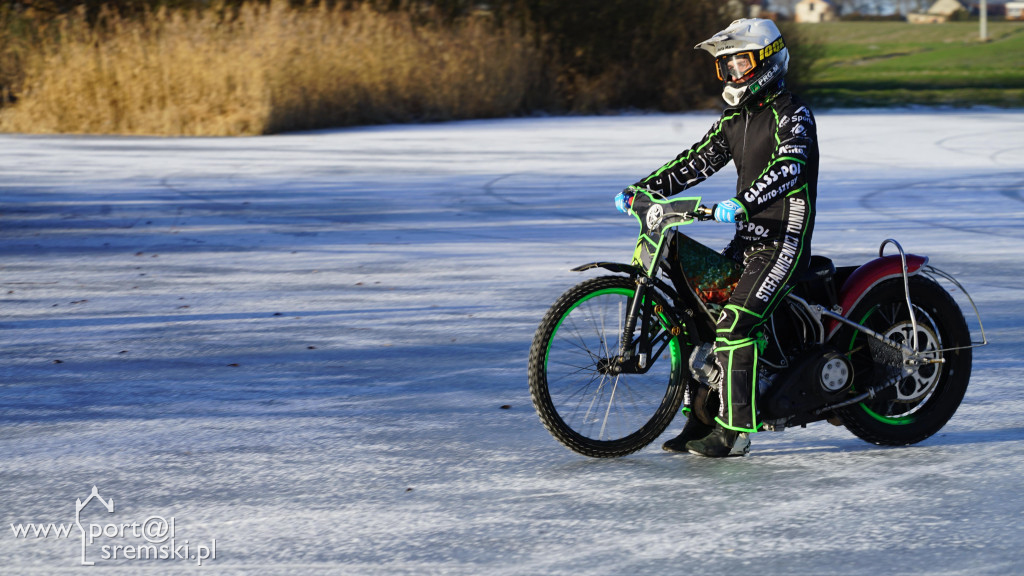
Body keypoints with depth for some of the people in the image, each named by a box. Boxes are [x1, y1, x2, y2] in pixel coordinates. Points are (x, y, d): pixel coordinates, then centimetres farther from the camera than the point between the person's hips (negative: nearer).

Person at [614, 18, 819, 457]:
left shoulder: (790, 113, -12)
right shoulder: (735, 118, 15)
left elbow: (790, 165, -28)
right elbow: (698, 160, 16)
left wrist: (743, 204, -43)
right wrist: (641, 190, 6)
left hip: (784, 239, -9)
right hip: (748, 237, 9)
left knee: (735, 324, -21)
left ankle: (735, 430, -18)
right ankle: (702, 417, 9)